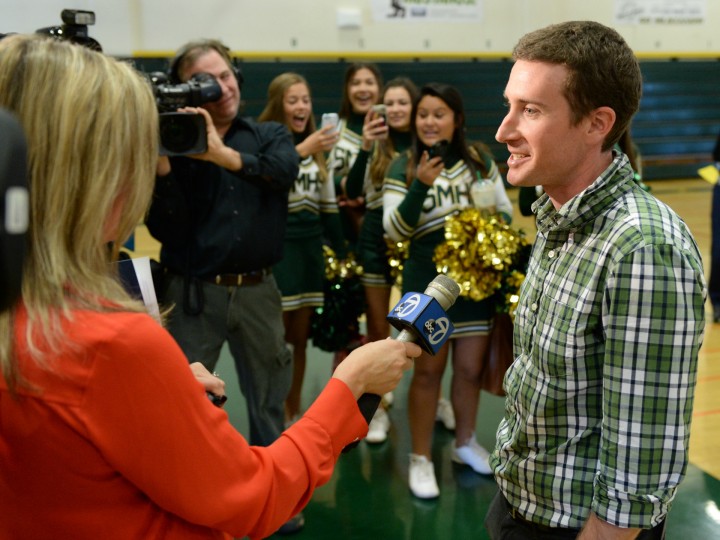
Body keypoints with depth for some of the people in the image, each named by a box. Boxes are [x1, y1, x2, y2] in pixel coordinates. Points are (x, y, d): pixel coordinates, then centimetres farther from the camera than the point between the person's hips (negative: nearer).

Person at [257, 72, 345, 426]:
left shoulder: (317, 147, 14)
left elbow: (328, 206, 16)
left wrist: (341, 252, 15)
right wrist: (302, 150, -38)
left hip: (309, 248, 6)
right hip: (276, 248, -6)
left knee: (299, 338, 13)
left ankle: (294, 414, 25)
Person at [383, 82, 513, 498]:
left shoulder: (480, 160, 4)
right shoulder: (404, 167, -3)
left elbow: (506, 213, 10)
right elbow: (395, 229, -10)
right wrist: (420, 186, -23)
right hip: (428, 280, -3)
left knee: (471, 368, 11)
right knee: (428, 370, 3)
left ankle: (466, 443, 33)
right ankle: (421, 459, 17)